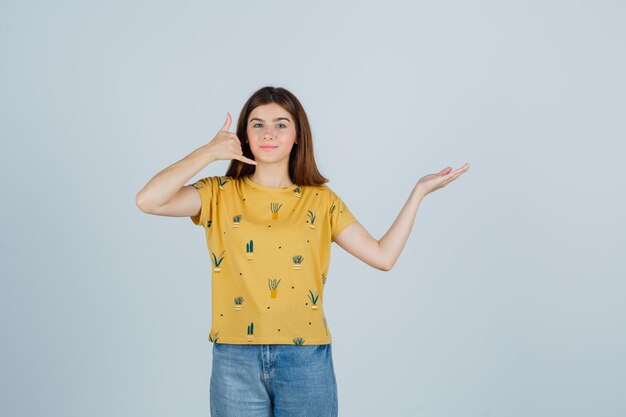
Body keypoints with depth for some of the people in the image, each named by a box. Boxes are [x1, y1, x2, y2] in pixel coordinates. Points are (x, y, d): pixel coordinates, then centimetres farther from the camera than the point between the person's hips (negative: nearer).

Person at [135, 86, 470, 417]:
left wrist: (419, 191, 1)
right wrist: (209, 151, -9)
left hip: (306, 359, 1)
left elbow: (383, 256, 1)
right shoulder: (219, 194, 3)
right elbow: (147, 201, -12)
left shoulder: (321, 201, 6)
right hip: (236, 359, 0)